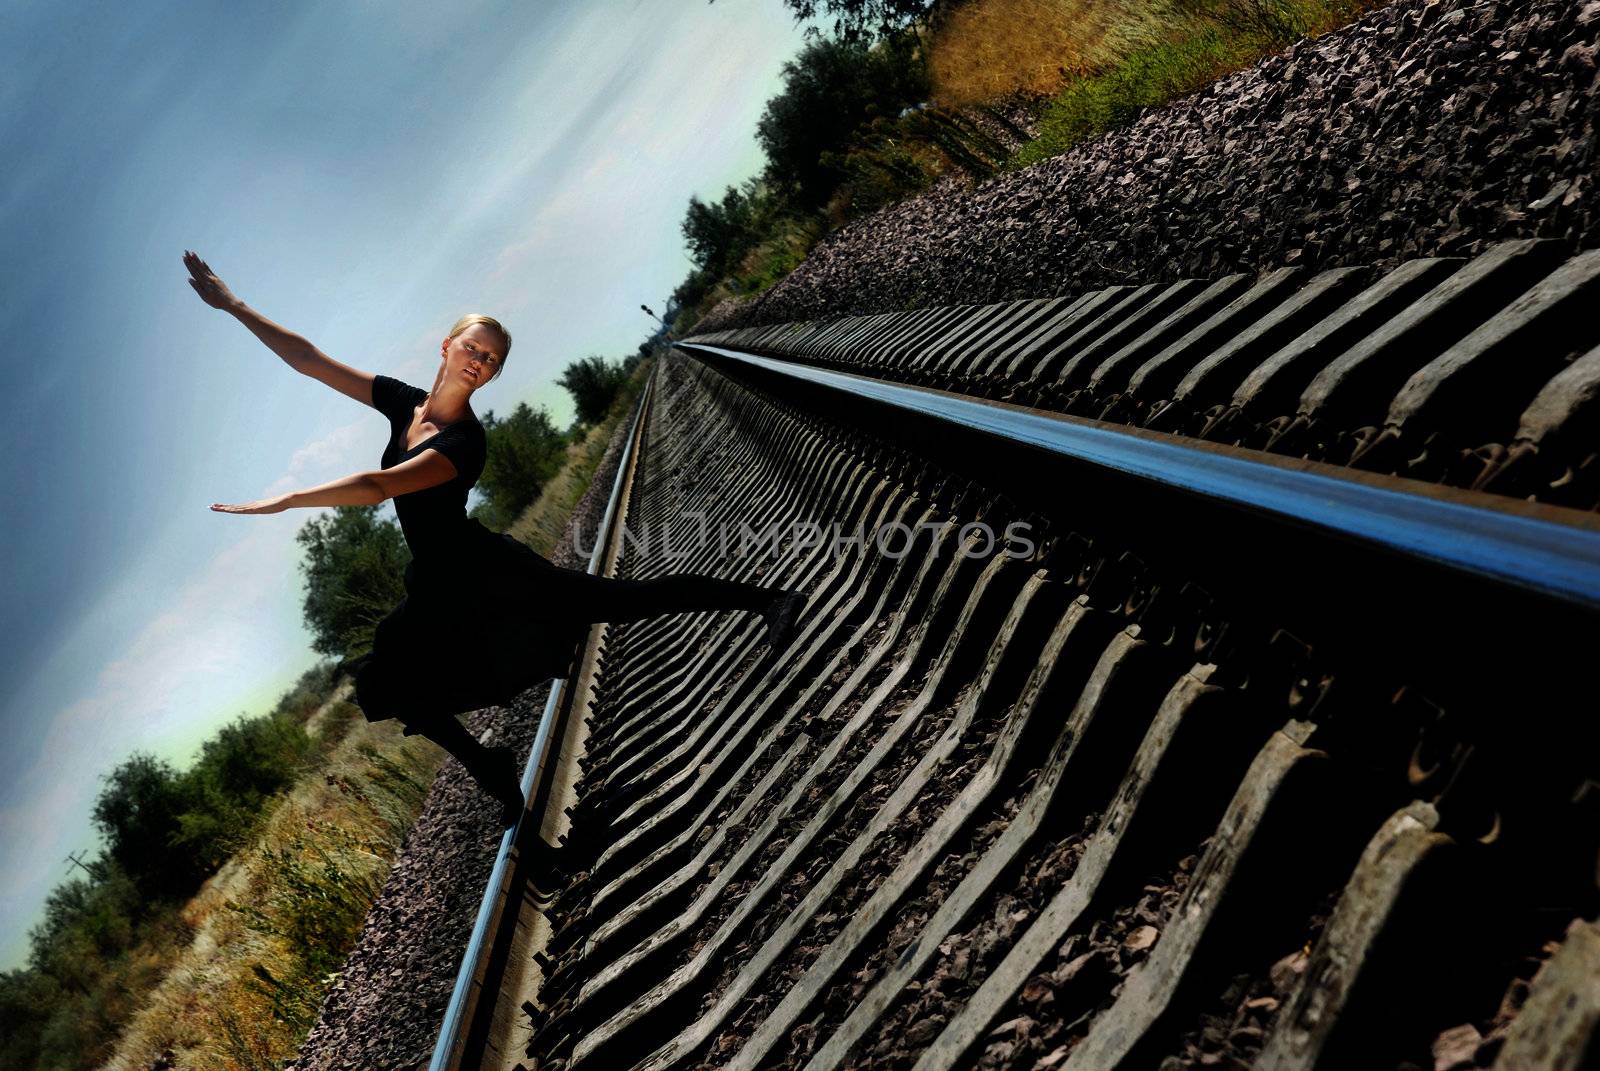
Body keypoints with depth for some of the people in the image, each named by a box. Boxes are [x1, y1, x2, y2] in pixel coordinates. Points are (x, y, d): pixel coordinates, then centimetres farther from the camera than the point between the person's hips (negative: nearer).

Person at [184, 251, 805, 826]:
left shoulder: (466, 442, -20)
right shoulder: (403, 402, 0)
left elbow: (378, 487, -32)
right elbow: (307, 359, 2)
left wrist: (284, 501, -31)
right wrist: (233, 306, -2)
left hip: (482, 573, -7)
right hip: (438, 588, 7)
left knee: (624, 599, -17)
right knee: (395, 688, 13)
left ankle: (769, 599, -14)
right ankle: (494, 772, 31)